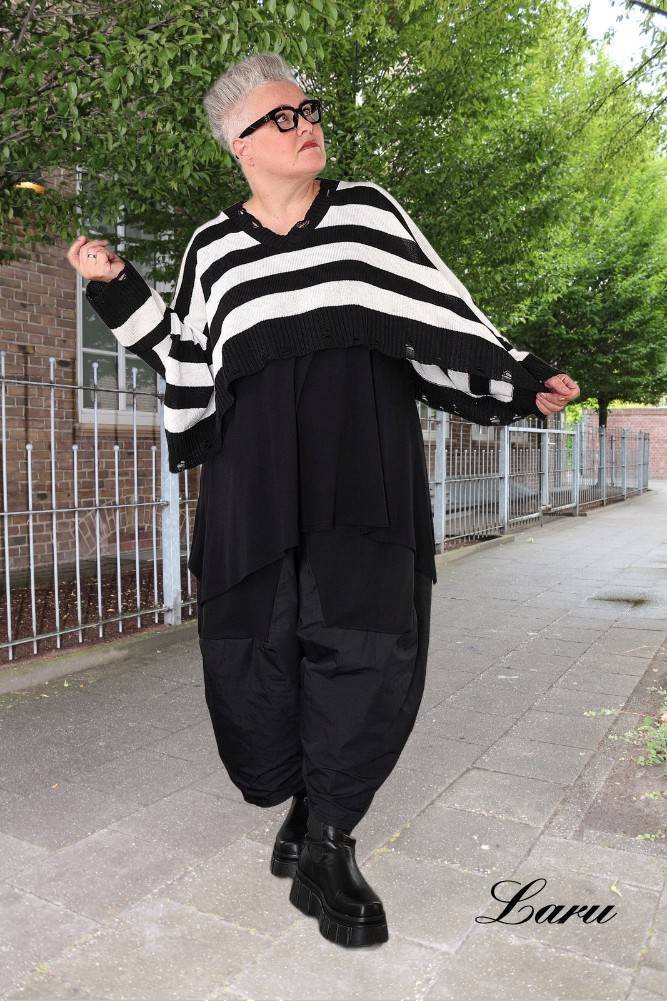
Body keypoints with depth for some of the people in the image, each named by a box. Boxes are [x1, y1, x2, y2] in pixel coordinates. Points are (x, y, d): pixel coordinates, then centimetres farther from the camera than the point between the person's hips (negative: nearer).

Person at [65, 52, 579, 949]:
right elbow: (187, 357, 18)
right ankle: (312, 806, 22)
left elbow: (443, 312, 13)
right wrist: (120, 289, 11)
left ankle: (325, 846, 3)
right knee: (259, 639, -4)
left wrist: (518, 377, 8)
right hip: (258, 471, 1)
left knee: (363, 637, -11)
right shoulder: (213, 250, 14)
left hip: (363, 461, 0)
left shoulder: (369, 210, 14)